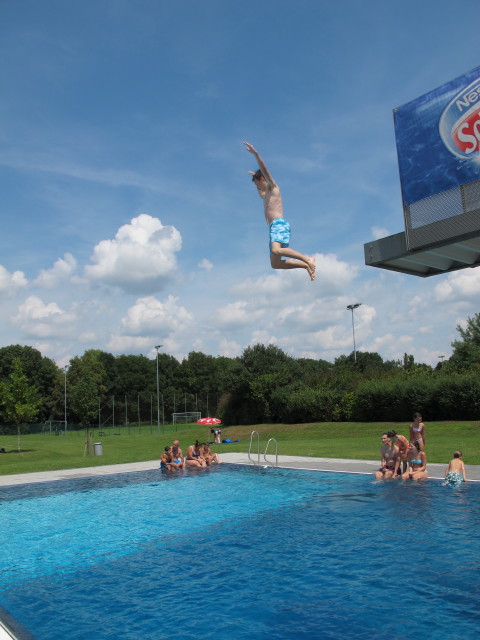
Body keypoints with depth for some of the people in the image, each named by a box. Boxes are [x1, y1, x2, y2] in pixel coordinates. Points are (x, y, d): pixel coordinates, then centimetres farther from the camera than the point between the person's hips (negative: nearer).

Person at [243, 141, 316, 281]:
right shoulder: (266, 195, 33)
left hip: (279, 224, -9)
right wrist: (254, 177, 65)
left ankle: (307, 260, -26)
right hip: (274, 227, 9)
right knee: (275, 263, -4)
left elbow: (264, 170, -6)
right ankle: (306, 265, -1)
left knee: (277, 250, -34)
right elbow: (261, 193, 59)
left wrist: (255, 153, -14)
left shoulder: (273, 188, 9)